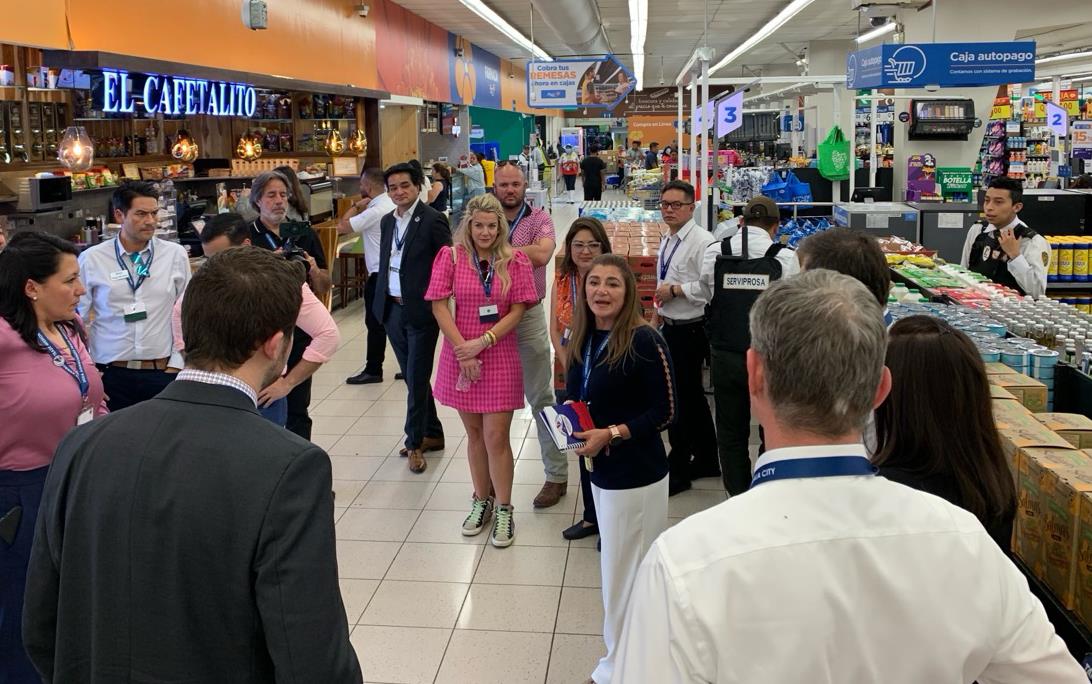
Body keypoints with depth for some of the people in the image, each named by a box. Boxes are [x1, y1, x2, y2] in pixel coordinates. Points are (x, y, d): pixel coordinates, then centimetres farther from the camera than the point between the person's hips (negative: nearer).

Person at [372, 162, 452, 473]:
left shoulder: (433, 220, -11)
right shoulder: (387, 221, 10)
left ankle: (415, 442, 14)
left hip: (421, 310, -7)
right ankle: (432, 433, 28)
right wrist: (381, 302, 11)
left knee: (417, 379, 0)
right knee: (412, 377, 15)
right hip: (393, 309, 7)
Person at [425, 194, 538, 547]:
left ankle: (503, 509, 13)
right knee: (474, 433, 13)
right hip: (459, 356, 1)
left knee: (496, 437, -2)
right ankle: (481, 500, 28)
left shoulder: (515, 260, -2)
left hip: (500, 356, -1)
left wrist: (483, 342, -14)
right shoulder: (451, 256, -1)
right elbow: (439, 306, -5)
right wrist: (463, 351, -12)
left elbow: (517, 310, -5)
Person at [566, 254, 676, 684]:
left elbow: (664, 413, -16)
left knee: (626, 572, 5)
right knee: (627, 567, 21)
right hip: (601, 470, 8)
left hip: (636, 475, -8)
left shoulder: (644, 342, -19)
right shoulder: (583, 338, 3)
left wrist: (611, 434, -22)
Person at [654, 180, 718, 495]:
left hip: (690, 331, -9)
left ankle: (678, 471, 10)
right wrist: (661, 306, 20)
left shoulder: (702, 241, -17)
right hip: (672, 327, 9)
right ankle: (706, 460, 31)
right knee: (693, 397, 18)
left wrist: (676, 289, -21)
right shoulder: (668, 241, 12)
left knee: (680, 399, -2)